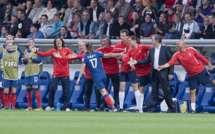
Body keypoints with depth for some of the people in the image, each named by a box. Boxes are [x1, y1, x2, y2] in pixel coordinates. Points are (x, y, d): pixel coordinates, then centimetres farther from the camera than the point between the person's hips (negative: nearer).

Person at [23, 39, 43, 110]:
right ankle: (29, 106, 11)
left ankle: (39, 106, -9)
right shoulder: (26, 51, 16)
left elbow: (39, 60, -8)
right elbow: (25, 62, 16)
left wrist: (31, 58, -17)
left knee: (35, 89, -12)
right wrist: (25, 59, -6)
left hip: (34, 72, -5)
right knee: (28, 89, 4)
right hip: (27, 72, 5)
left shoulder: (37, 50, 1)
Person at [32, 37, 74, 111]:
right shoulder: (53, 51, 3)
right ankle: (50, 106, 6)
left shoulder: (67, 50, 4)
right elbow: (44, 54, -9)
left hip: (65, 74, 0)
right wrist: (36, 51, -23)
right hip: (56, 74, 0)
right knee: (52, 89, -7)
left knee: (66, 91, -1)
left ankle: (66, 107, 9)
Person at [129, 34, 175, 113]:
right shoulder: (151, 50, 13)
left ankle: (171, 108, 5)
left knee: (166, 91, -4)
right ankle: (154, 108, 9)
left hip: (163, 73, -5)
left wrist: (170, 73, -10)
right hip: (154, 73, 5)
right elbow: (148, 60, 18)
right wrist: (136, 62, 10)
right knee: (154, 91, 4)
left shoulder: (165, 49, -3)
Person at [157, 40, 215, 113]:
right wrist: (161, 67, -36)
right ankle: (193, 109, 3)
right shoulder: (177, 54, -10)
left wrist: (208, 63, 4)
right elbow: (170, 62, -21)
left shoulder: (191, 49, -11)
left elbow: (200, 56, 1)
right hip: (191, 75, 1)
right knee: (192, 91, -2)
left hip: (201, 71, -1)